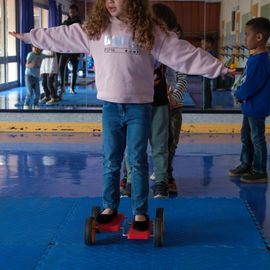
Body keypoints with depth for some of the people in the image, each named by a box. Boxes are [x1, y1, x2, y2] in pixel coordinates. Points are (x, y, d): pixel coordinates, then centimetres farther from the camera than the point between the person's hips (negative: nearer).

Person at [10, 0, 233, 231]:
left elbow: (184, 52, -7)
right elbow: (61, 36, 11)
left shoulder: (150, 31, -5)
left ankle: (140, 212, 16)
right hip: (110, 106, 3)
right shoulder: (95, 29, 4)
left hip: (139, 106, -2)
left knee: (138, 161, 4)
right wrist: (28, 36, 16)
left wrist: (218, 68, -11)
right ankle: (110, 206, 26)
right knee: (111, 161, 11)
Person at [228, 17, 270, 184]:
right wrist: (240, 94, 3)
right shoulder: (256, 58, 7)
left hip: (256, 107, -10)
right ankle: (246, 165, 31)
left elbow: (250, 85, -24)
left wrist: (238, 95, -8)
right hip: (250, 106, 10)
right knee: (246, 137, 19)